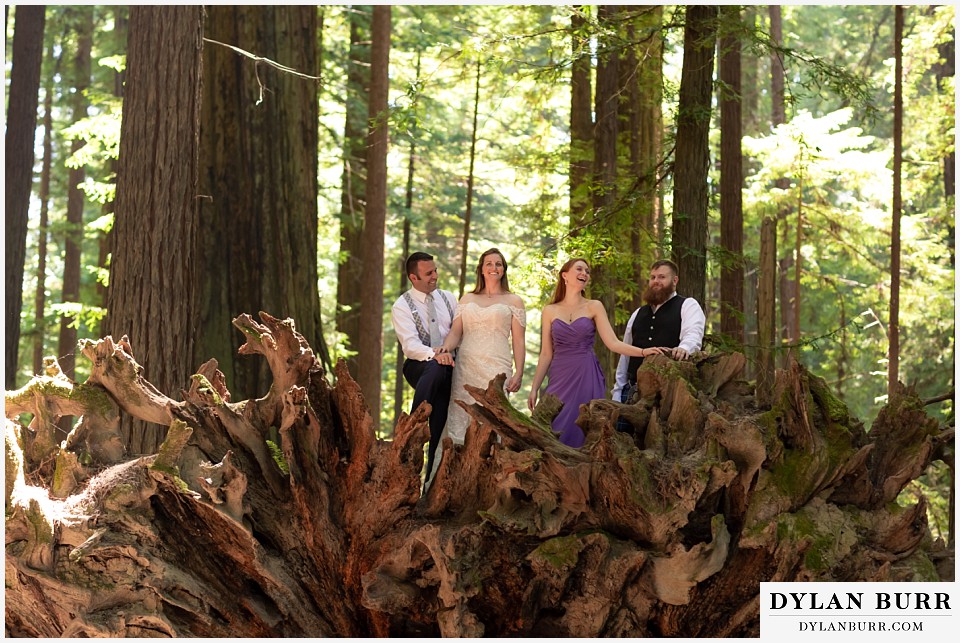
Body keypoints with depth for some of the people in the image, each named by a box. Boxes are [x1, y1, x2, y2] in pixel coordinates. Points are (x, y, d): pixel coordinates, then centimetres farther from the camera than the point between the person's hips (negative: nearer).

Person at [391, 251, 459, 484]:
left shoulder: (448, 299, 13)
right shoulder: (402, 307, -3)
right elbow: (410, 345, -15)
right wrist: (435, 355, -33)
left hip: (449, 367, 4)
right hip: (419, 366, -4)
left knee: (440, 429, -6)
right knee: (435, 369, -39)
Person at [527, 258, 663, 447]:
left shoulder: (594, 307, 5)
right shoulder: (550, 311, 9)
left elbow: (613, 343, -3)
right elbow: (546, 354, 10)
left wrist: (643, 351, -17)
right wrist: (534, 388, 6)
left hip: (587, 377, -1)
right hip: (559, 377, 1)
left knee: (579, 432, -6)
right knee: (555, 433, -6)